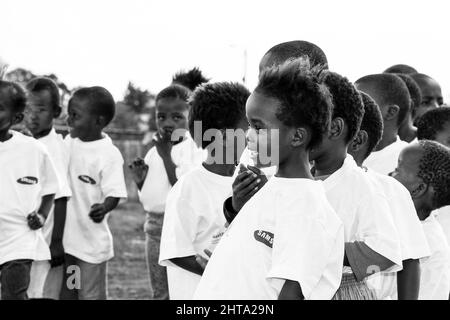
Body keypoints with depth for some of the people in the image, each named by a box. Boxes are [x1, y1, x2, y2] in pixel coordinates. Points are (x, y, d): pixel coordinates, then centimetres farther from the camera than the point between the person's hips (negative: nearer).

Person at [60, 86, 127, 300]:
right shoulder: (69, 142, 4)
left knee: (91, 296, 3)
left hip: (92, 240, -6)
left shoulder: (109, 155, -17)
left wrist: (104, 208, -39)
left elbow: (114, 194, -19)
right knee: (65, 294, 14)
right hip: (64, 238, 6)